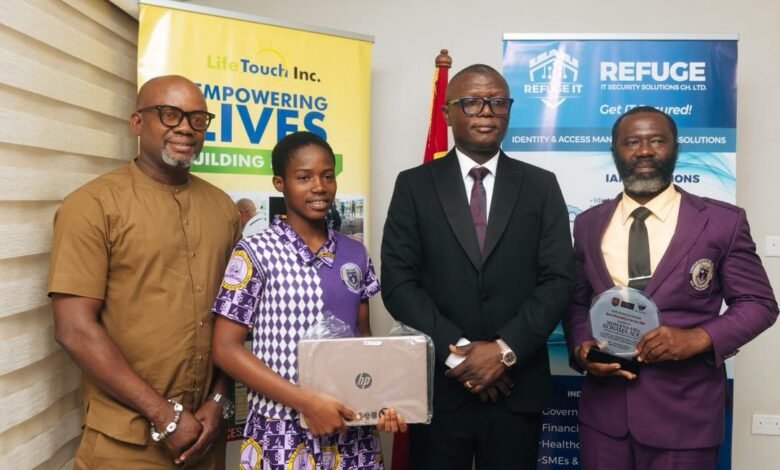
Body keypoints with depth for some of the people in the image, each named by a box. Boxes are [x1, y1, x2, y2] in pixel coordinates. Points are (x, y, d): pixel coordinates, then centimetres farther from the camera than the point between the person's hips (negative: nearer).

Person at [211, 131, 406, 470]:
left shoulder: (355, 254, 5)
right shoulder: (257, 252, -8)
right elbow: (226, 349, -10)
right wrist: (306, 401, -18)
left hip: (352, 428, 4)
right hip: (284, 432, -4)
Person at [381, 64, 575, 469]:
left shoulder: (541, 186, 5)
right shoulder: (414, 185, 2)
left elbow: (558, 280, -1)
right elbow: (398, 282, -4)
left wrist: (505, 349, -13)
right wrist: (456, 350, -13)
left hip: (517, 386, 1)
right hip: (438, 384, -1)